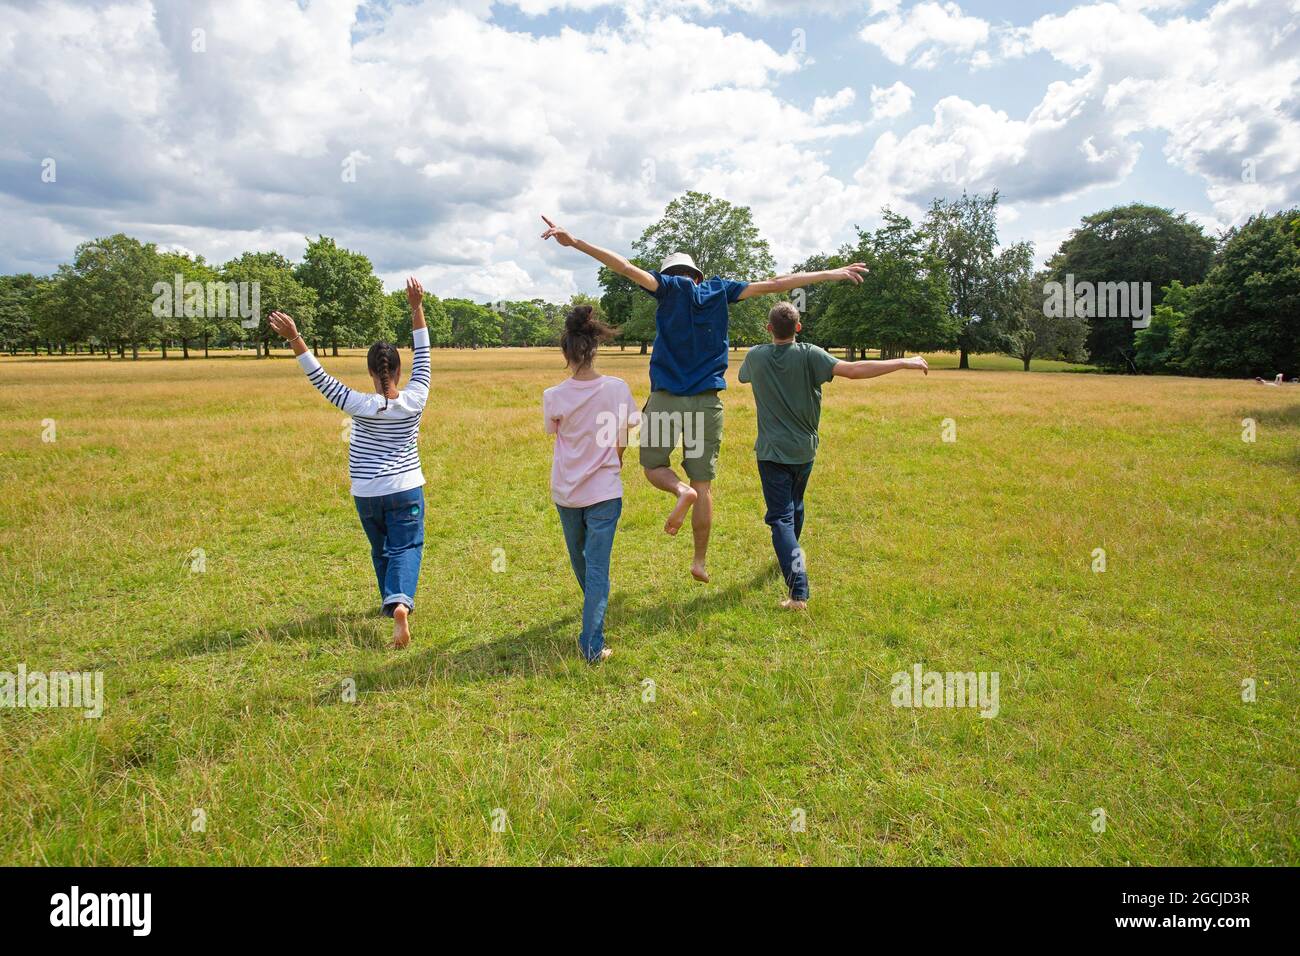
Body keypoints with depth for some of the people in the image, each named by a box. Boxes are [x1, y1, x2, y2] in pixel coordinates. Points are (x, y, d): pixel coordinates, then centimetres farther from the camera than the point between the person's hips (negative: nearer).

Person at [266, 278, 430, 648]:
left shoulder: (361, 406, -14)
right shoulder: (414, 400, -11)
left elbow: (321, 379, -12)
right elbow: (422, 356, -3)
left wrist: (294, 339, -12)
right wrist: (417, 308, 0)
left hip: (366, 494, 1)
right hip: (406, 490, -1)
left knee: (381, 549, 19)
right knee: (405, 548, -2)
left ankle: (392, 600, 34)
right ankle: (400, 603, -26)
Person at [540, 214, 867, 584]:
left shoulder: (669, 286, 4)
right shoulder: (720, 289, 11)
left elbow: (626, 267, -8)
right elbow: (775, 284, 12)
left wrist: (574, 242, -12)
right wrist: (831, 274, 19)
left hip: (665, 399, -2)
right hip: (708, 402, 2)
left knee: (654, 466, 16)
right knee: (704, 485, 9)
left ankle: (681, 490, -17)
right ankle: (700, 561, 11)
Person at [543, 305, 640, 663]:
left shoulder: (554, 396, -13)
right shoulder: (617, 388, -12)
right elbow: (621, 444, -2)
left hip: (566, 492, 2)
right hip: (604, 490, -2)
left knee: (579, 558, 26)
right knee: (598, 568, 2)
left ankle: (594, 605, 52)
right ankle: (592, 645, 0)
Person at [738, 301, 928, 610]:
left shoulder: (756, 356, -5)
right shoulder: (809, 355, -12)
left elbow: (743, 377, 18)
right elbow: (852, 370, -24)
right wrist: (904, 362, -18)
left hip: (771, 451, -1)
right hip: (803, 449, 2)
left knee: (781, 517, -6)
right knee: (795, 506, 26)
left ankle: (798, 591, -22)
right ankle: (794, 553, 51)